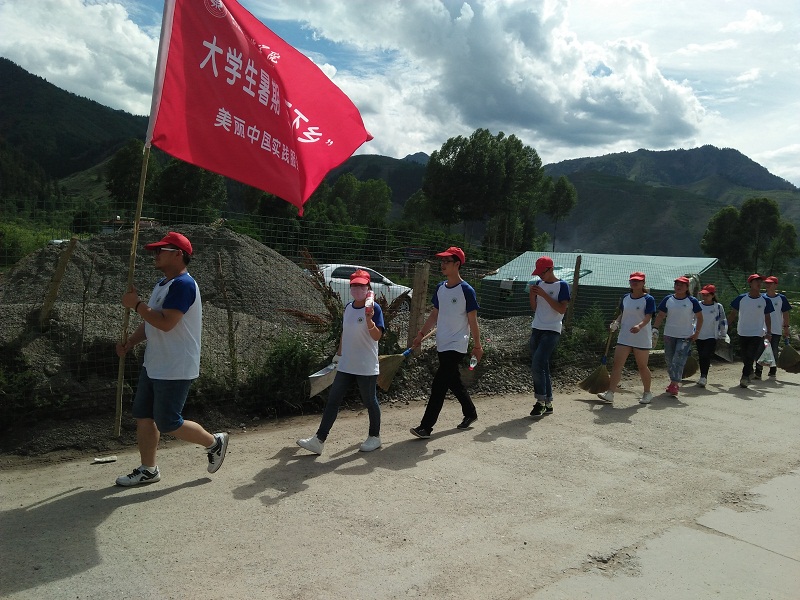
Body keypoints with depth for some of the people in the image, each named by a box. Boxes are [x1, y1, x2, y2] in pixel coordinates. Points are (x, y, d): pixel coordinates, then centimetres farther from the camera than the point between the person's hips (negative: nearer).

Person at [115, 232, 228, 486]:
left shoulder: (183, 284, -20)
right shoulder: (162, 284, 13)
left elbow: (166, 323, -29)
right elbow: (150, 322, 21)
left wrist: (136, 305, -18)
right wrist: (129, 343, 8)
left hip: (175, 370, -10)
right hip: (153, 366, 10)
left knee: (168, 423, -2)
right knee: (143, 415, 14)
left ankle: (214, 442, 18)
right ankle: (148, 469, 27)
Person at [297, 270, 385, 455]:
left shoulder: (374, 308, -11)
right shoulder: (348, 307, 9)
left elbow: (377, 336, -20)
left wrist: (369, 318, -34)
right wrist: (339, 353, 22)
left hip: (367, 368, -6)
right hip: (345, 366, 6)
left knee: (370, 402, 8)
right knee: (332, 401, 5)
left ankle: (374, 437, 28)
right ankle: (319, 440, 8)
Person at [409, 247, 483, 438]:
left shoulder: (466, 290, -12)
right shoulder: (440, 288, 7)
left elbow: (472, 320, -9)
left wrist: (477, 345, -6)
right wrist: (421, 334, 10)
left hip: (457, 346, -7)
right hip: (442, 344, 8)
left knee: (438, 385, -11)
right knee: (454, 382, 18)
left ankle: (426, 427, -7)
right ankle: (470, 413, 37)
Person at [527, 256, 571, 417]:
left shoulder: (562, 285, -6)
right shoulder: (539, 283, 12)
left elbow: (562, 309, -15)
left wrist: (544, 294, -18)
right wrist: (531, 294, -3)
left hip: (551, 331, -7)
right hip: (536, 329, 7)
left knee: (537, 365, -17)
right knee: (541, 367, 8)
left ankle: (541, 401, -6)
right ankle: (548, 403, 16)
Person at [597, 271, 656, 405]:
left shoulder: (648, 299, -7)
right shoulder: (625, 298, 10)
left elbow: (648, 317, -18)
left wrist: (639, 326, -37)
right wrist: (616, 322, -1)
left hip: (642, 339, -5)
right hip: (624, 337, 5)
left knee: (642, 366, 8)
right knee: (617, 364, -4)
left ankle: (647, 393, 27)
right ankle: (610, 393, -6)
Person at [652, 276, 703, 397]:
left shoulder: (692, 301, -4)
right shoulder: (668, 299, 3)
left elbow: (699, 317, 2)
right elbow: (660, 316, 4)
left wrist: (696, 332, -5)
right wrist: (655, 328, -8)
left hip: (686, 336, -4)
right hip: (669, 335, 4)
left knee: (679, 361, -12)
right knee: (670, 360, 11)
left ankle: (674, 385, -12)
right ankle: (674, 382, 26)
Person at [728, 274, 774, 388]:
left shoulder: (765, 300, -1)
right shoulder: (741, 298, -1)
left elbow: (767, 317, 6)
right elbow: (733, 314, 5)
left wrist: (768, 332, 1)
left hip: (757, 333, -1)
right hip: (742, 332, 1)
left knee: (750, 356, -9)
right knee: (744, 357, 9)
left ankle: (745, 377, -8)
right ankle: (749, 373, 27)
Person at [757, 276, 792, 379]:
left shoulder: (781, 298, -1)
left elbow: (785, 314, 1)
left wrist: (786, 328, -3)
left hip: (776, 330, -2)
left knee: (774, 351, 7)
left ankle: (773, 371, 20)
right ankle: (758, 372, -4)